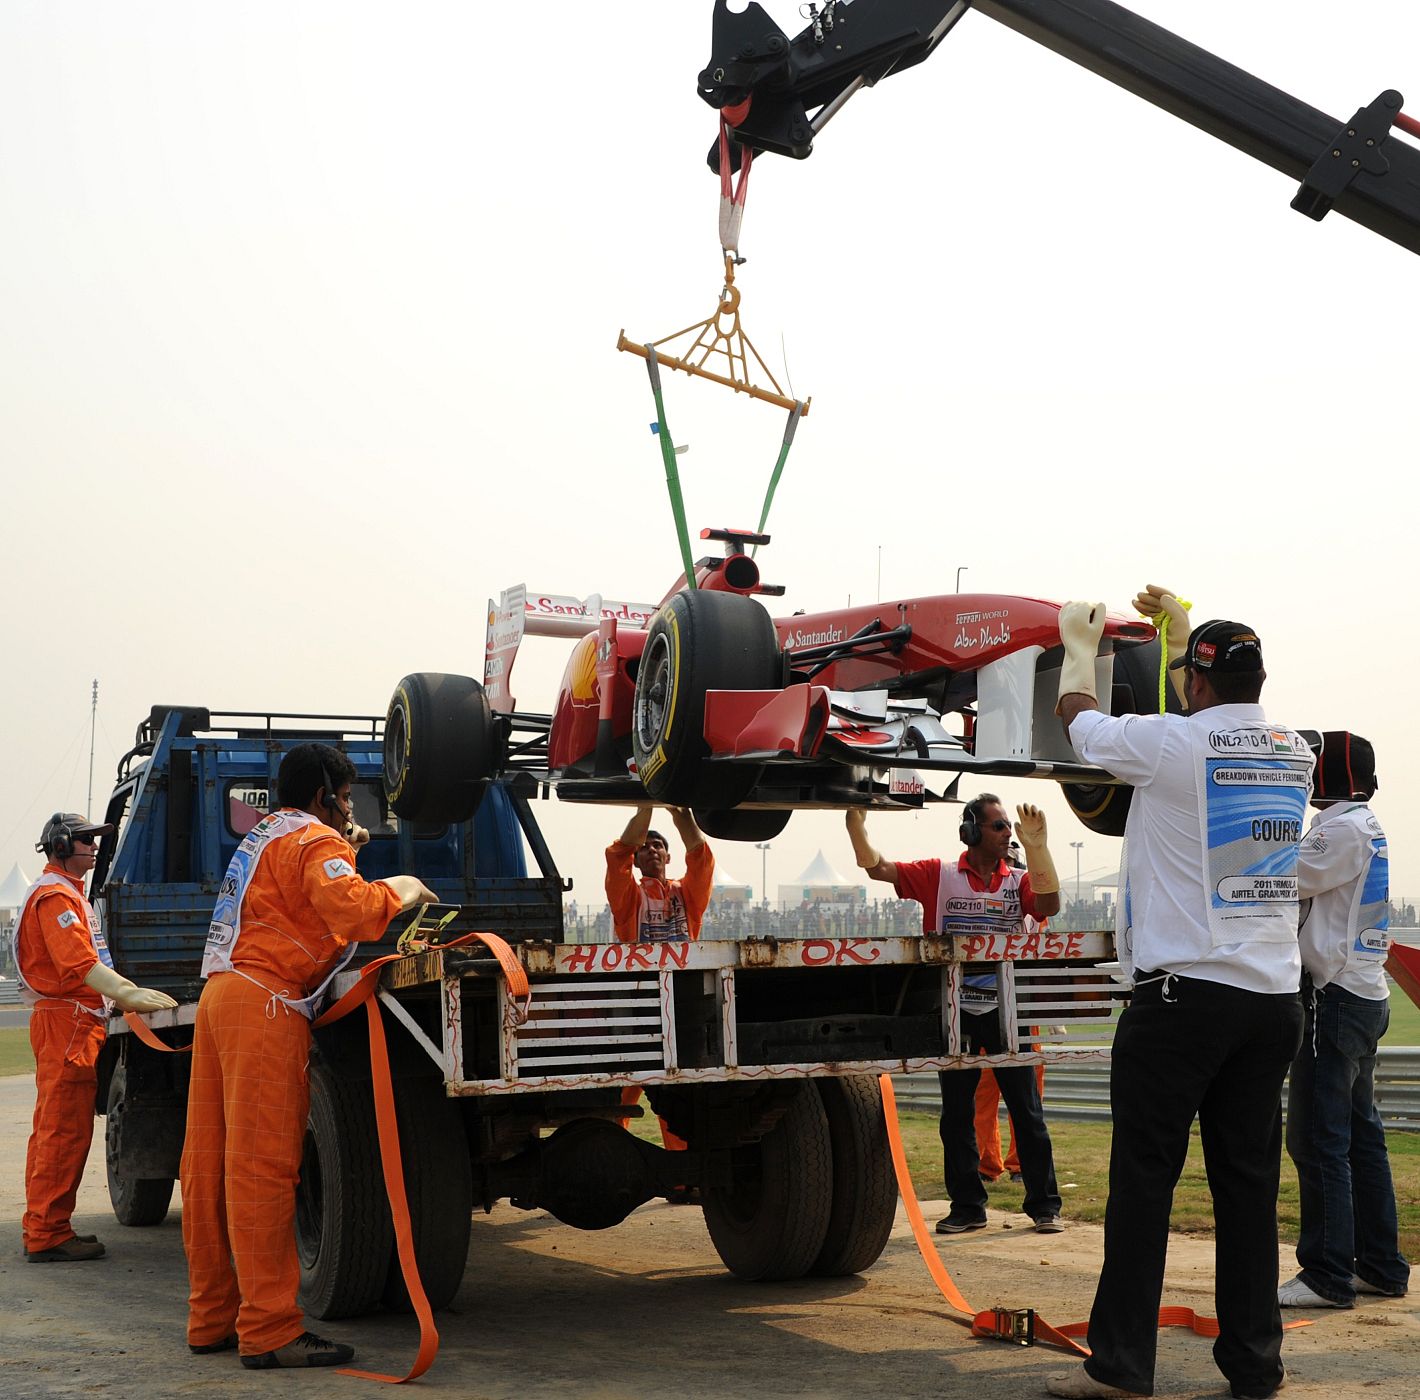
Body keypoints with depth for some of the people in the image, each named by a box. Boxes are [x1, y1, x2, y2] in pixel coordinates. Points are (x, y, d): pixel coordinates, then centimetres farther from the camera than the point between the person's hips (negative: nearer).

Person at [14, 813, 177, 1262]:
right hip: (66, 1022, -11)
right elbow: (79, 963, -24)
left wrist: (127, 995, 19)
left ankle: (41, 1228, 21)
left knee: (54, 1129, 14)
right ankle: (47, 1236, -8)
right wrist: (129, 994, -32)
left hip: (71, 1019, 11)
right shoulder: (56, 896, -12)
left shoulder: (69, 893, 22)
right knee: (65, 1131, -10)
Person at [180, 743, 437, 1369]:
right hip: (267, 1001, -10)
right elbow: (353, 911, -20)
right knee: (262, 1168, -11)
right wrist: (403, 890, -3)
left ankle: (212, 1318, 14)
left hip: (222, 992, 10)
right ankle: (270, 1331, -11)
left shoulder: (265, 834, 26)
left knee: (211, 1164, 8)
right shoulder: (314, 840, -2)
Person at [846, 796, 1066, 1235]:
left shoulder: (1018, 881, 4)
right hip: (955, 1011, 0)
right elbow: (876, 867, -6)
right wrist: (856, 822, -21)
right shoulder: (939, 876, 1)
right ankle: (967, 1206, 17)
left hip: (1004, 1009, 0)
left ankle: (1044, 1204, 10)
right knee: (957, 1114, 7)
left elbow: (1049, 906, -16)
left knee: (1027, 1110, 2)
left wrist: (1036, 847, -24)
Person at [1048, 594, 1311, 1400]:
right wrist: (1182, 627, 43)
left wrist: (1080, 644, 30)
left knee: (1144, 1178, -1)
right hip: (1276, 995, 6)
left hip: (1184, 993, -6)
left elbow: (1078, 715, 10)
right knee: (1250, 1180, 10)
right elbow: (1231, 710, 31)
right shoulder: (1295, 753, 8)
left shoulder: (1170, 743, -9)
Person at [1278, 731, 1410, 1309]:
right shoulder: (1366, 826, 17)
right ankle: (1381, 1266, 20)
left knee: (1320, 1141, -8)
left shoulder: (1344, 828, -13)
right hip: (1366, 995, 10)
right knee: (1362, 1136, 14)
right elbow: (1304, 885, 15)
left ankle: (1328, 1275, -6)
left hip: (1336, 996, -10)